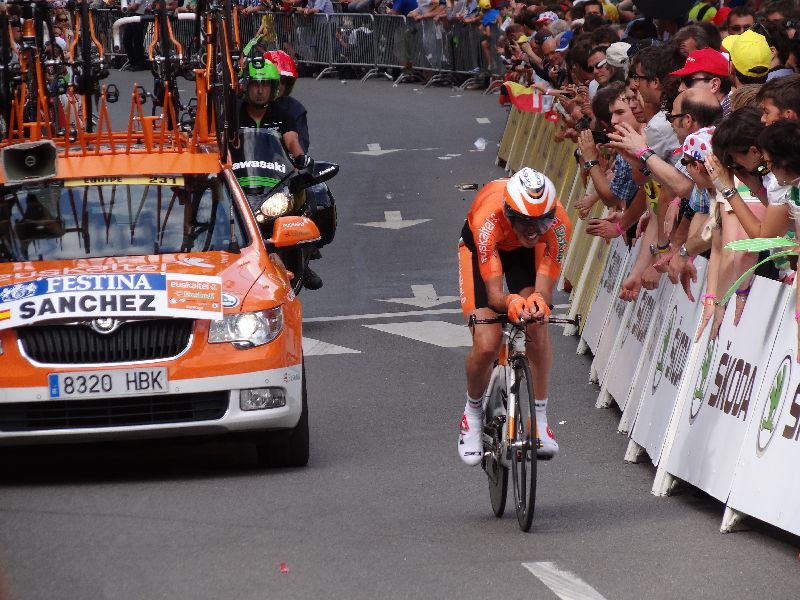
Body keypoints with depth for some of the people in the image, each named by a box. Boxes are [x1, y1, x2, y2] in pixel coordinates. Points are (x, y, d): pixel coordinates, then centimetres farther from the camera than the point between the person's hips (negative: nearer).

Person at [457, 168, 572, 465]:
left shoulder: (558, 224, -37)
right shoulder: (488, 220, -42)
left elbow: (544, 289, -38)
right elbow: (494, 294, -41)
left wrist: (537, 302, -62)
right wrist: (511, 302, -64)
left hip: (525, 251, 2)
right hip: (481, 246, -2)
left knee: (537, 326, -24)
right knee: (486, 345, -16)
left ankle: (540, 417, -9)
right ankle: (473, 412, 14)